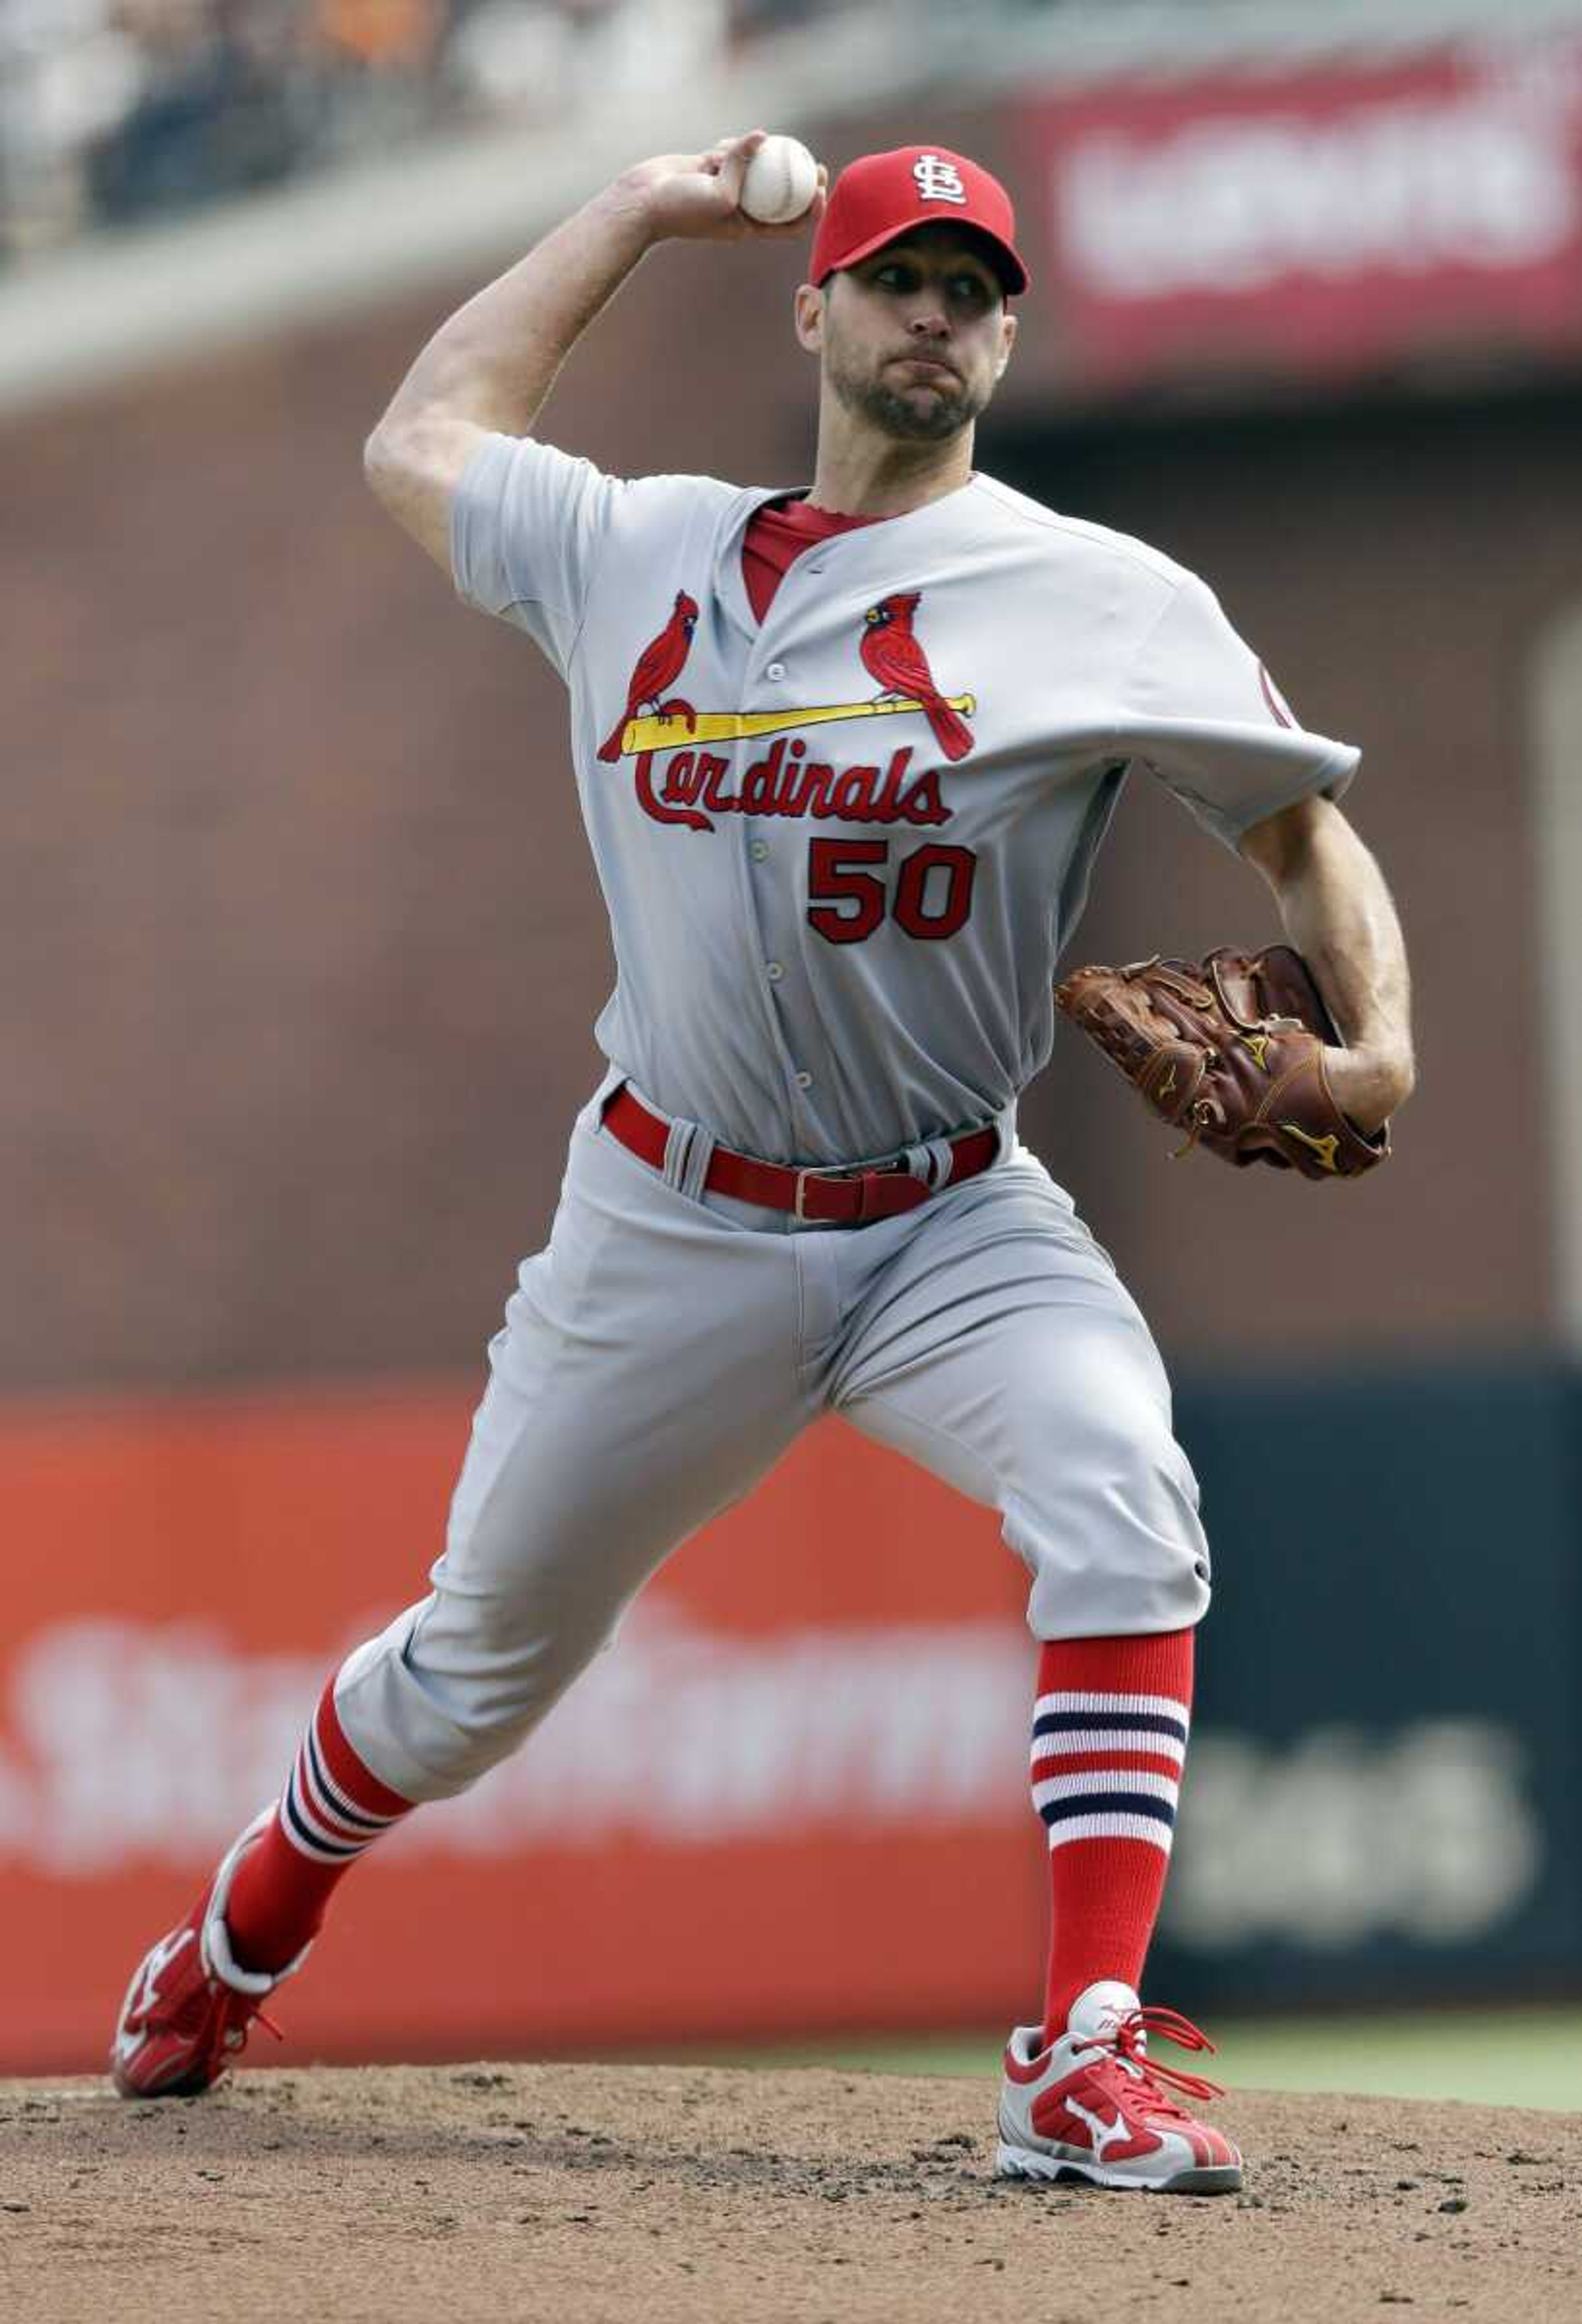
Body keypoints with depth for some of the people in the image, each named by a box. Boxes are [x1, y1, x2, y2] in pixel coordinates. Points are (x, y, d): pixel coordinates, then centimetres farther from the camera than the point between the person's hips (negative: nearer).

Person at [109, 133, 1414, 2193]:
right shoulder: (635, 556, 6)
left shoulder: (1099, 599, -3)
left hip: (954, 1227, -2)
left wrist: (1375, 1036, -18)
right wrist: (640, 211, 21)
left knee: (1121, 1508, -30)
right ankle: (245, 1936, 41)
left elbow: (1296, 813, 0)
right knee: (485, 1657, 11)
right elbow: (421, 439, 23)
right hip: (673, 1230, 2)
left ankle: (1087, 2061, -34)